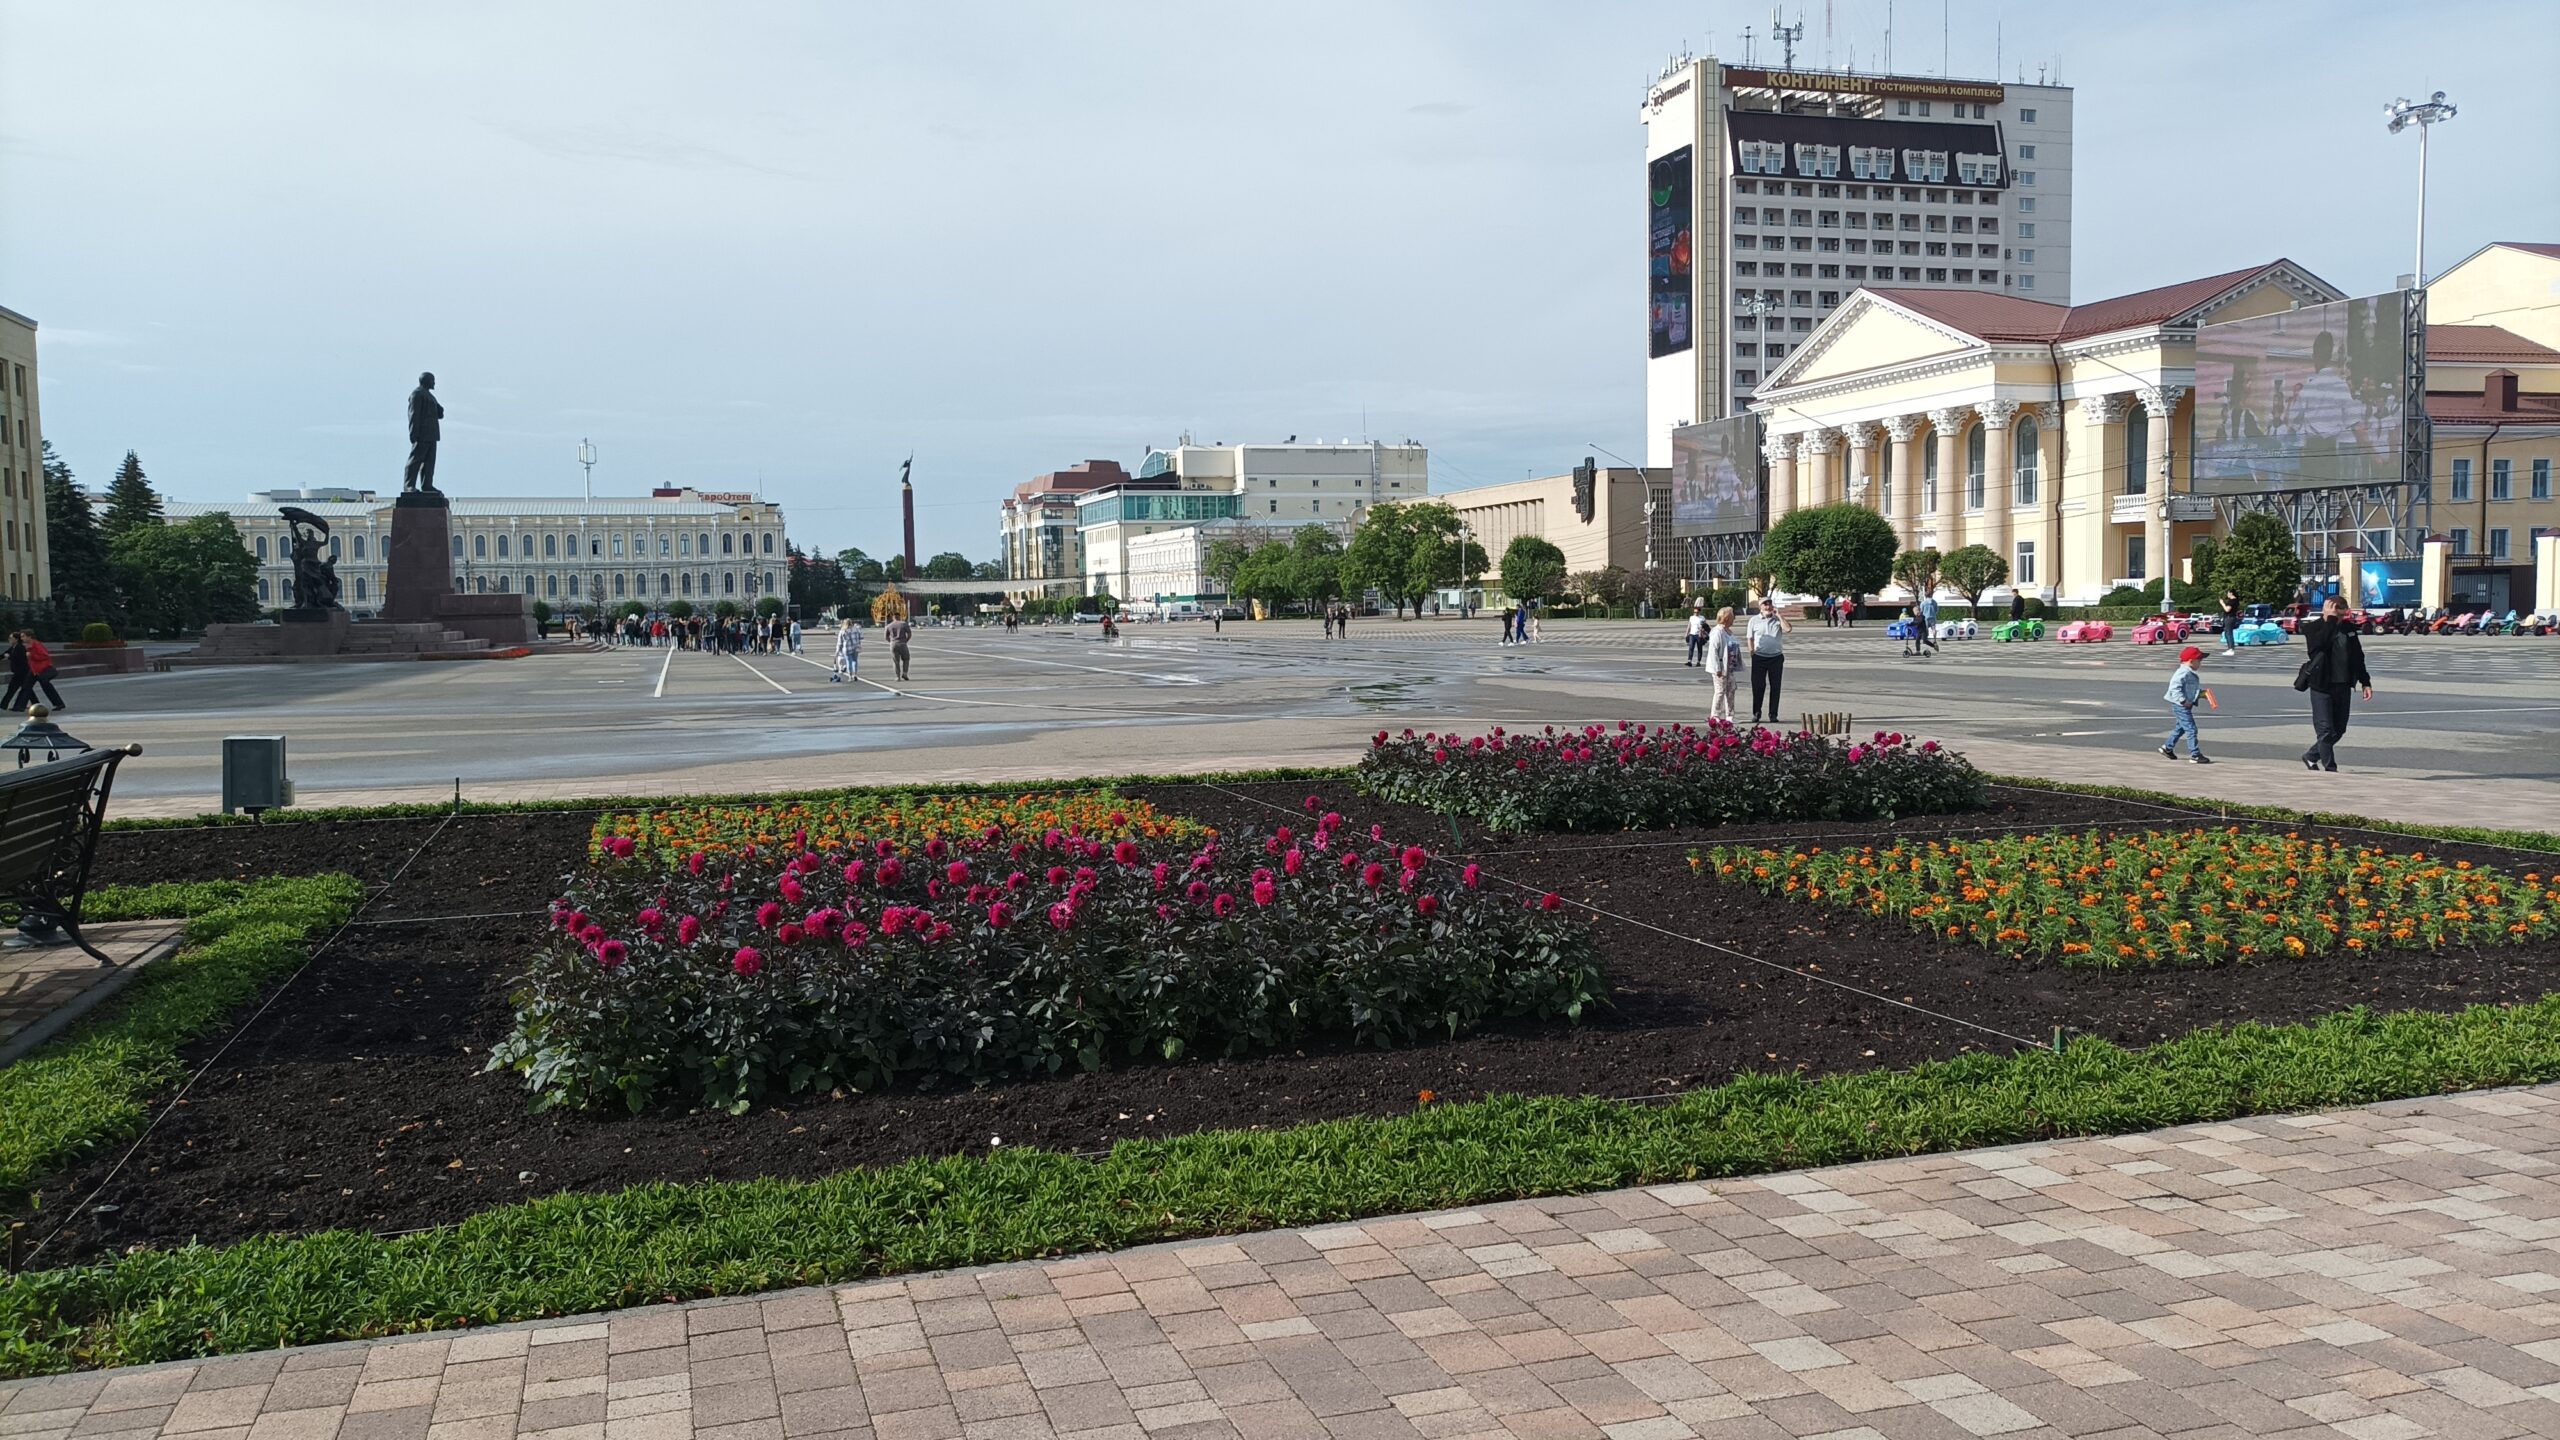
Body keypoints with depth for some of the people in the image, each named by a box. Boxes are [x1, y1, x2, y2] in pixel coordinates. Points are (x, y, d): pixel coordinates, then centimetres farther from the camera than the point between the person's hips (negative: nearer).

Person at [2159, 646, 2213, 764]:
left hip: (2186, 705, 11)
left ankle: (2167, 748, 33)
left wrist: (2201, 693, 9)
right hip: (2181, 706, -11)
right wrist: (2183, 700, -28)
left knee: (2180, 728, 21)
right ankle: (2195, 755, -8)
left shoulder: (2190, 673, 14)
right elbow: (2174, 688, -26)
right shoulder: (2183, 673, -19)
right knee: (2191, 730, -10)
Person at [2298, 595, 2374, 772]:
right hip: (2321, 686, -6)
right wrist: (2330, 620, -27)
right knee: (2325, 730, -6)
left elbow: (2358, 657, 17)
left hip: (2343, 687, 6)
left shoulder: (2349, 629, 8)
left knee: (2339, 730, 11)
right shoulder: (2313, 628, -7)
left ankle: (2311, 756, 29)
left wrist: (2365, 682, 14)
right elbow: (2317, 645, -29)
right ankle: (2330, 769, 1)